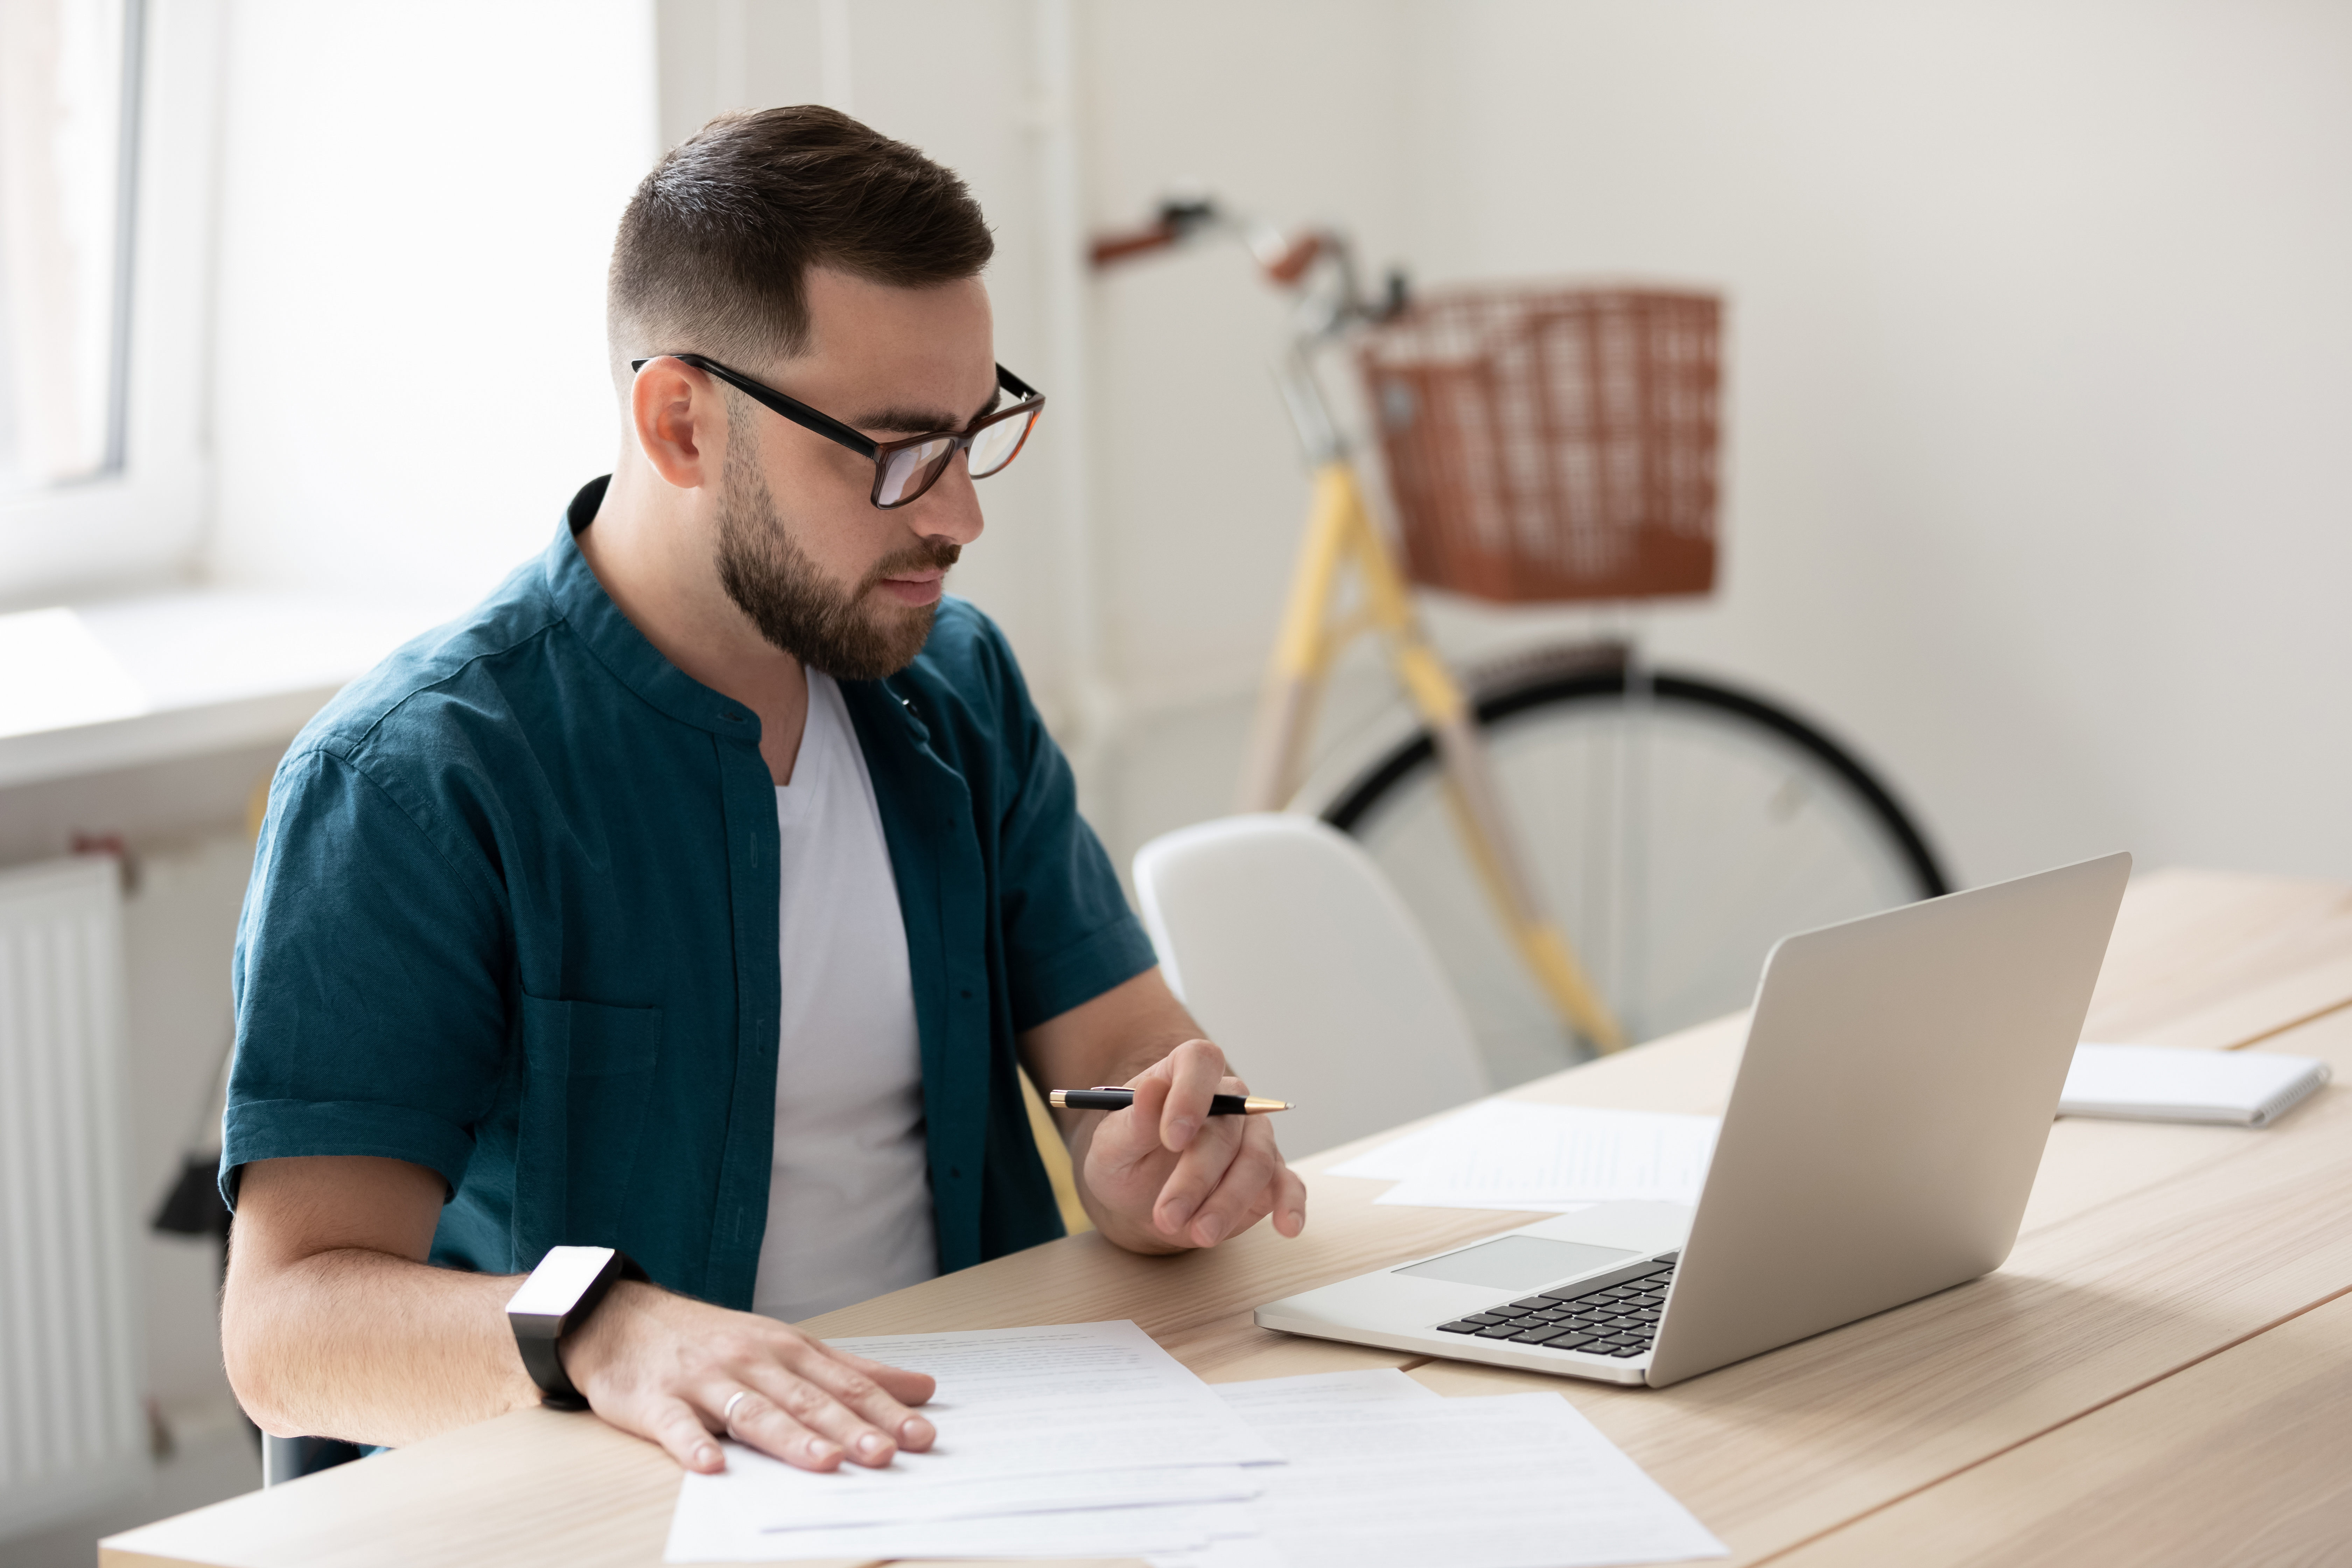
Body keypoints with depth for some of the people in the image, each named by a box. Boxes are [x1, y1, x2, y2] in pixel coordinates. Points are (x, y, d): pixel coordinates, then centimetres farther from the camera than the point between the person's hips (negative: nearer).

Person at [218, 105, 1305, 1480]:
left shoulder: (958, 687, 10)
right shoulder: (409, 784, -12)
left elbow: (1129, 1046, 10)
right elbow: (290, 1326, -17)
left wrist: (1161, 1162, -14)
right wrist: (607, 1336, -37)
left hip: (948, 1457, 4)